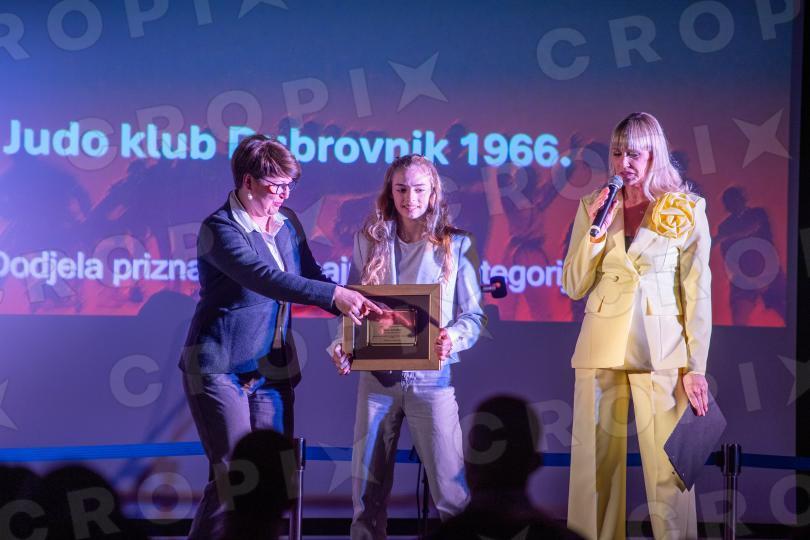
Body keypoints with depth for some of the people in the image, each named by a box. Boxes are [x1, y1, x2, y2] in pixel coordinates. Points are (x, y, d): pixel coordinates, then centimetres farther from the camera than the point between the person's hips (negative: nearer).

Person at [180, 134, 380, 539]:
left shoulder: (286, 221, 7)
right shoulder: (220, 229, -15)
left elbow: (309, 277, 13)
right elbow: (266, 279, -29)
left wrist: (356, 308, -5)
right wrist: (335, 294, -35)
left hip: (272, 369, 7)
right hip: (220, 370, -7)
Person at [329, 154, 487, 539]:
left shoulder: (457, 245, 2)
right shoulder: (369, 241, 8)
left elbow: (475, 315, 1)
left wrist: (453, 338, -20)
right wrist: (341, 345, -9)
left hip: (431, 377, -2)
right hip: (377, 375, 2)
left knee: (450, 490, -6)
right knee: (367, 489, 7)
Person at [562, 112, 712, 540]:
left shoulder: (686, 210, 0)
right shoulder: (593, 207, 8)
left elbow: (698, 294, 0)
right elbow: (573, 287, 5)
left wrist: (696, 367, -5)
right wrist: (598, 230, -7)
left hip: (661, 348, -3)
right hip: (603, 348, 3)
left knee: (668, 468, -4)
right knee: (597, 464, 4)